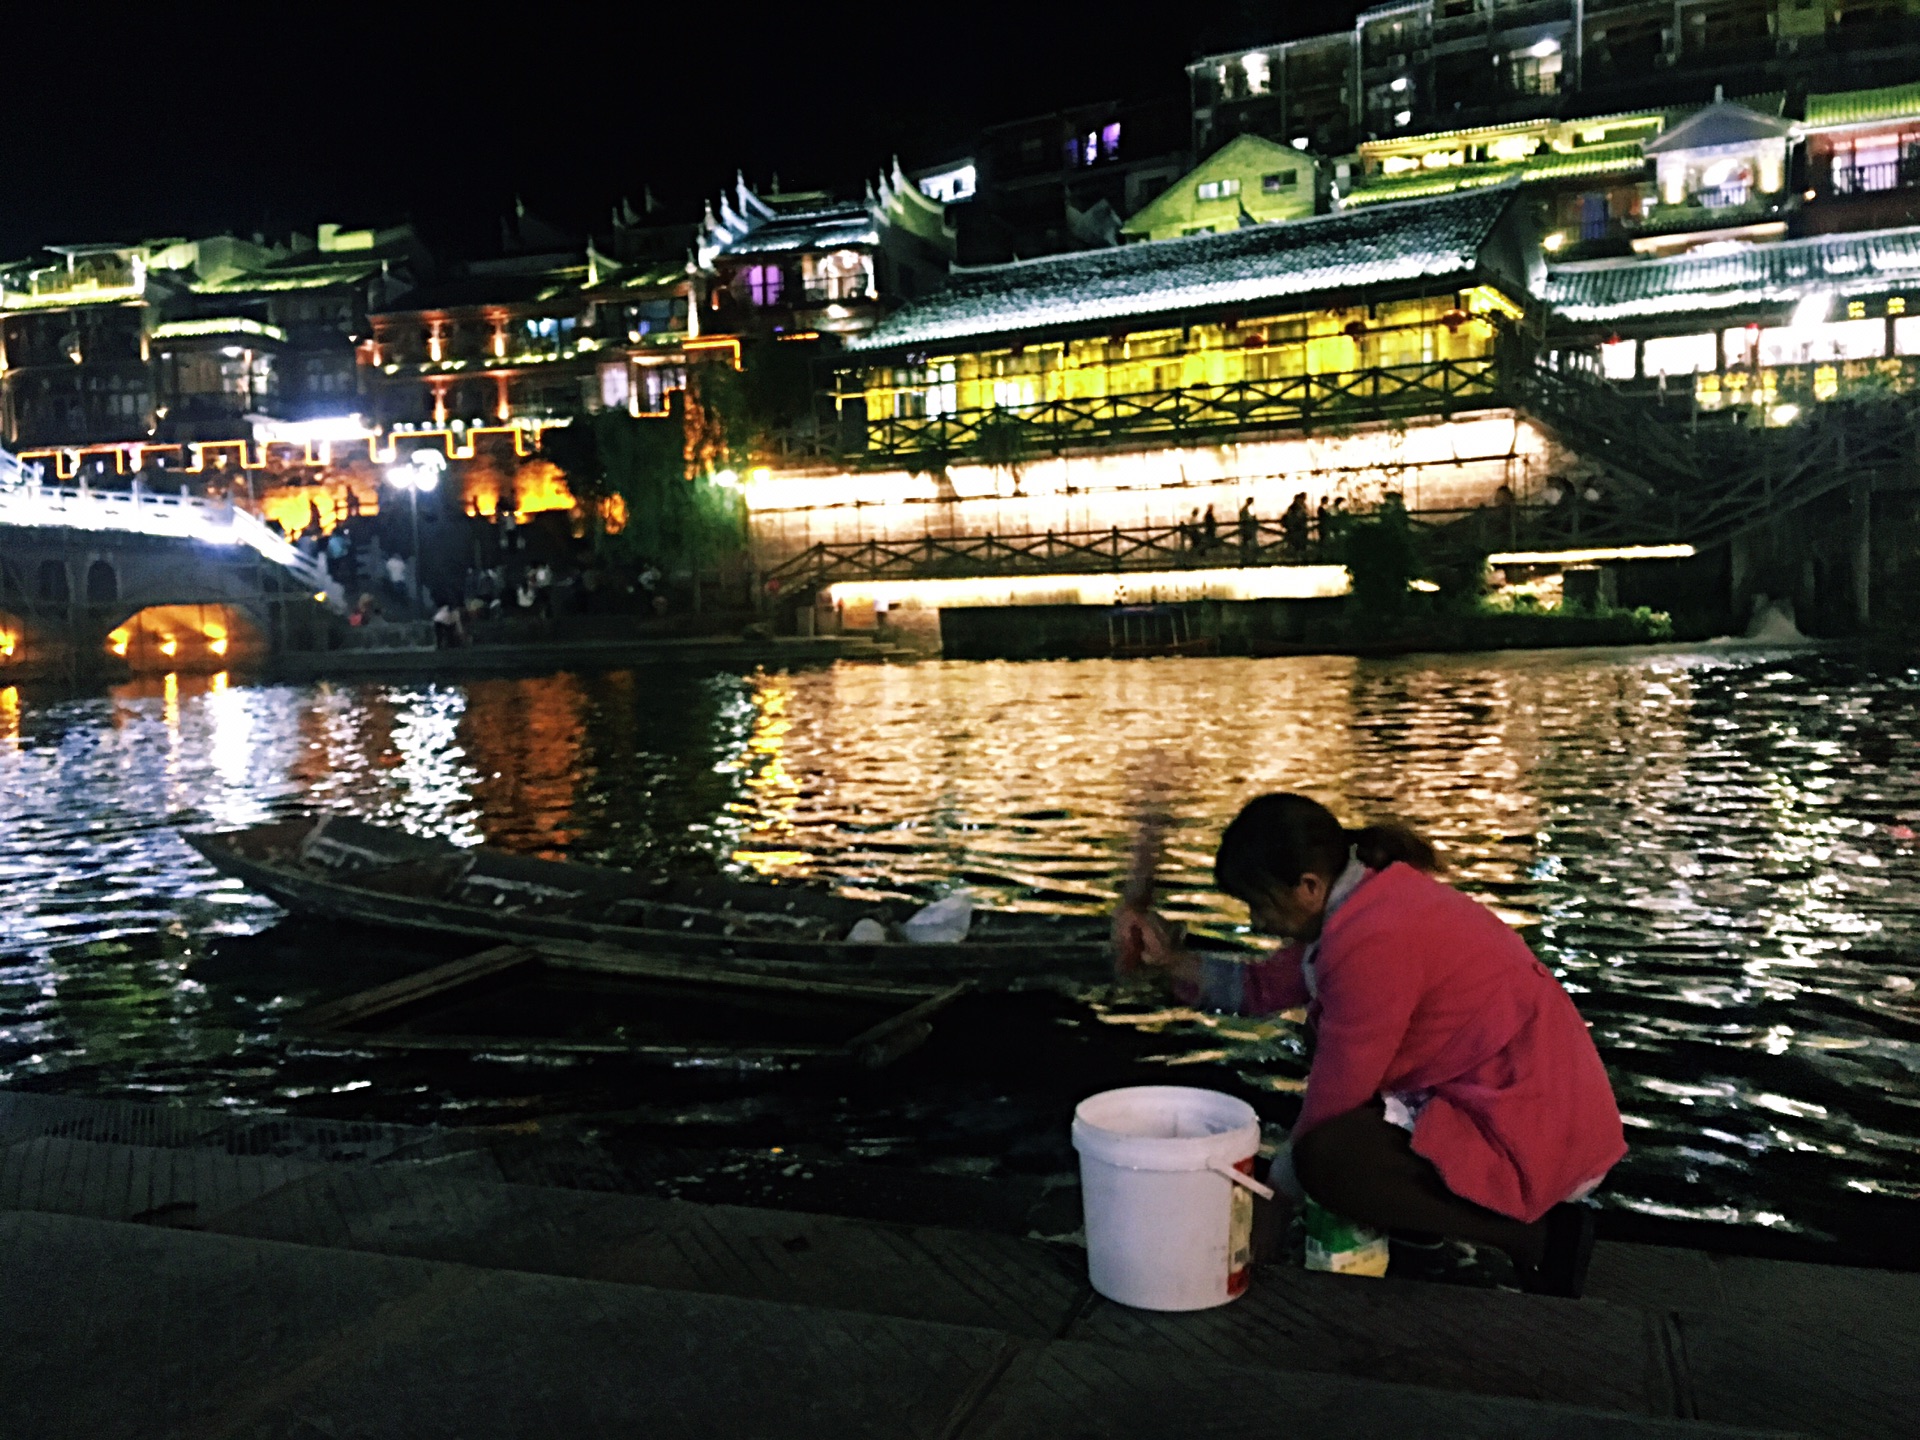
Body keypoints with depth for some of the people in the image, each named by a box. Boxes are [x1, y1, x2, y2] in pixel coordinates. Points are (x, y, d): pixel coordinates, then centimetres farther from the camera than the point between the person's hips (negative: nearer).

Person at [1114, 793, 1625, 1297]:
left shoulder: (1371, 940, -24)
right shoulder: (1363, 895, 5)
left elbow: (1332, 1100, -15)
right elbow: (1264, 989, 13)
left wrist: (1270, 1200, -1)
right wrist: (1170, 959, 4)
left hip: (1541, 1137, -11)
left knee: (1328, 1160, -22)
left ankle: (1536, 1234, -6)